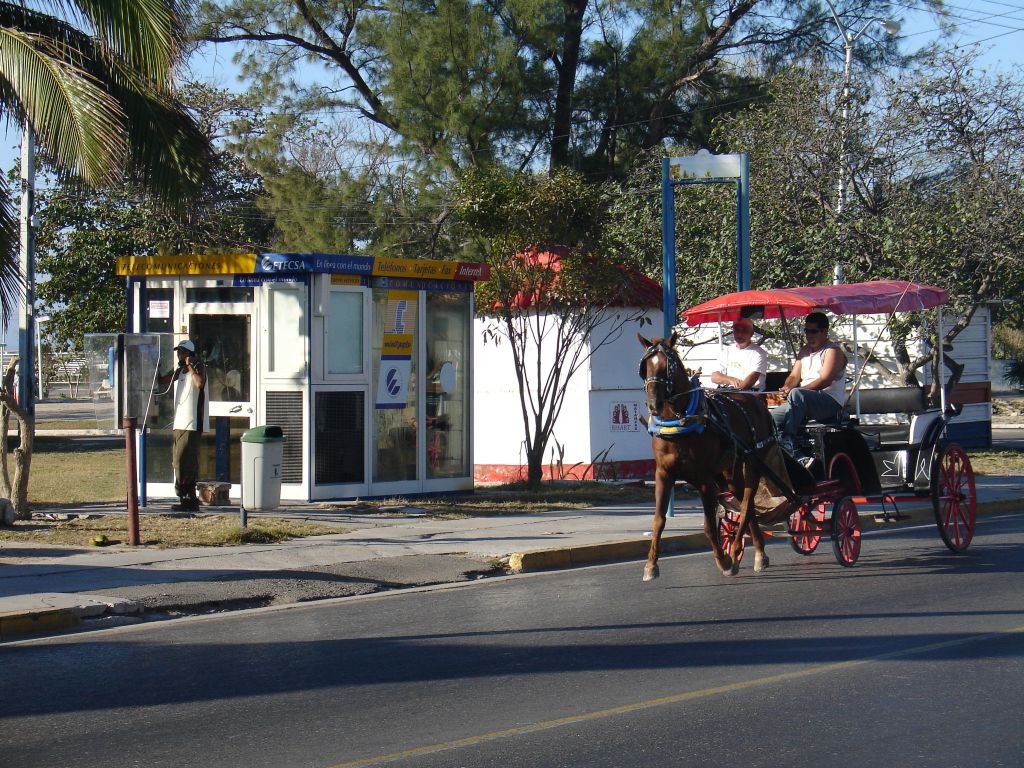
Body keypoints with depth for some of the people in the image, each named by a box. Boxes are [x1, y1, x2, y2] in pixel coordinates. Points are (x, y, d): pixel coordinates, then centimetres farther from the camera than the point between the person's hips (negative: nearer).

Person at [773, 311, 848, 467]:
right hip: (805, 405, 8)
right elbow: (794, 376, 18)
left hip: (831, 404, -8)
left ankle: (788, 442, -42)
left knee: (797, 395, -36)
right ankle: (799, 458, -27)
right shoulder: (804, 351, 23)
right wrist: (786, 388, -9)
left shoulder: (833, 351, -2)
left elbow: (825, 380, -16)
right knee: (773, 416, -14)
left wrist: (792, 390, -26)